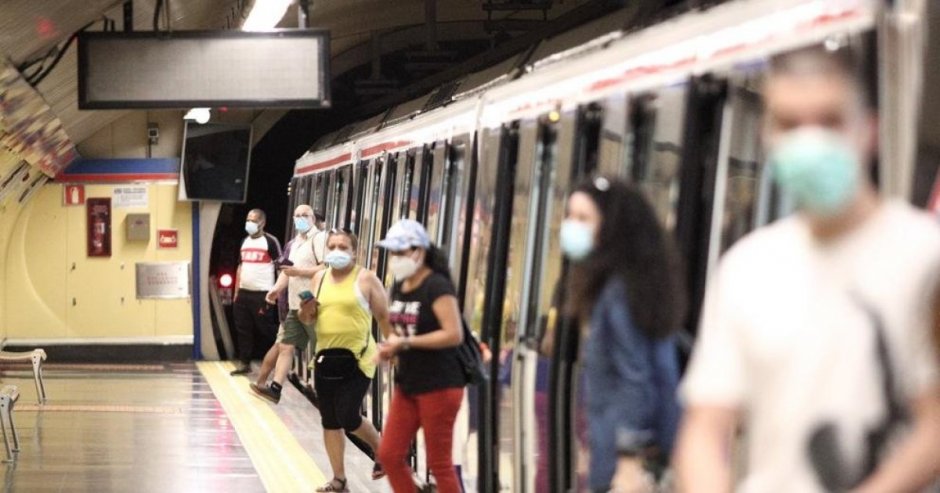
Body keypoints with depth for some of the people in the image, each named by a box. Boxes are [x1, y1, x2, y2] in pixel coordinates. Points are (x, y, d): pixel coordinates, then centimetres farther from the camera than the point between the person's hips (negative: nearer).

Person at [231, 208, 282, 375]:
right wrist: (236, 292, 14)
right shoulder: (245, 241, 13)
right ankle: (245, 363, 16)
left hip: (262, 293, -7)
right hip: (244, 293, 7)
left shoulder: (270, 241, -8)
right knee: (243, 330, 9)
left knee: (267, 329, -3)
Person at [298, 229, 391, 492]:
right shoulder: (319, 278, 10)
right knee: (330, 421, 8)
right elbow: (310, 319, 19)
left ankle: (381, 450, 17)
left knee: (348, 417, -12)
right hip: (326, 358, 6)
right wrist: (307, 312, -4)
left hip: (357, 359, -6)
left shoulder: (366, 279, -6)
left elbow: (384, 317, -4)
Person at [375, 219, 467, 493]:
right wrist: (390, 346, -1)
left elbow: (454, 334, -23)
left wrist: (405, 342, -22)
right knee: (390, 455, 7)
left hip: (439, 386, -8)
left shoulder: (437, 287, -15)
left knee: (439, 463, -1)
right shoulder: (399, 287, 10)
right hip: (407, 385, 9)